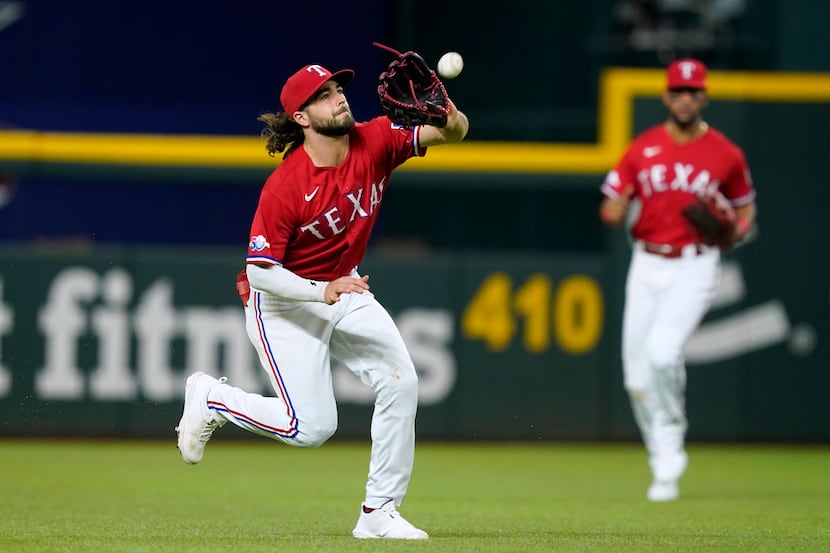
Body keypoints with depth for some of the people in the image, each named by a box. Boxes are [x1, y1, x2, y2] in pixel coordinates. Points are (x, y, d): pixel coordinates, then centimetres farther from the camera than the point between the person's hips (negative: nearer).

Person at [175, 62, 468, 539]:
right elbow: (259, 271, -24)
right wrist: (321, 291, -36)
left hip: (345, 290, 6)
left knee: (400, 382, -11)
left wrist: (451, 119, -39)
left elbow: (454, 133, -16)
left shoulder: (376, 142, -11)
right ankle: (211, 397, 15)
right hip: (283, 300, -6)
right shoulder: (285, 186, -26)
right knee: (312, 426, -10)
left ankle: (379, 513, -1)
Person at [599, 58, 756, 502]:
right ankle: (663, 466, 18)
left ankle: (671, 445, -1)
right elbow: (610, 210, 7)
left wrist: (736, 231, -9)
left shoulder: (726, 154, 1)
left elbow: (745, 207, 13)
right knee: (638, 378, 1)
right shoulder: (642, 149, 5)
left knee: (663, 353, -24)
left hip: (694, 268, -3)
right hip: (647, 265, 3)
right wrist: (614, 211, -17)